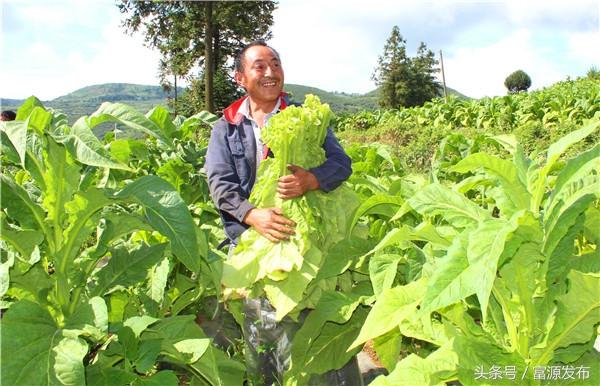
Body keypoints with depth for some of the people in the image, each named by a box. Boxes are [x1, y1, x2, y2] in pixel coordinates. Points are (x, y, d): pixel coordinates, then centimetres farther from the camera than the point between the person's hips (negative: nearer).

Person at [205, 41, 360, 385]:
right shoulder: (226, 127, 8)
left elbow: (341, 162, 0)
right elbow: (219, 184, -1)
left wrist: (310, 180, -22)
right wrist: (253, 215, -20)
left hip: (298, 236, -1)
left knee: (294, 321, -5)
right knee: (257, 324, 4)